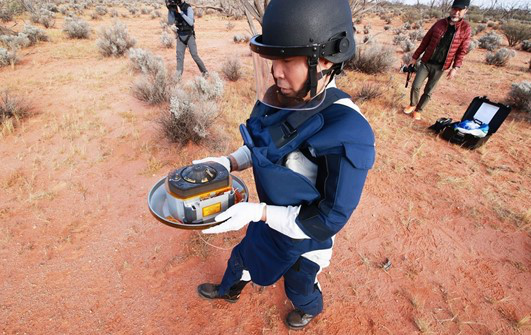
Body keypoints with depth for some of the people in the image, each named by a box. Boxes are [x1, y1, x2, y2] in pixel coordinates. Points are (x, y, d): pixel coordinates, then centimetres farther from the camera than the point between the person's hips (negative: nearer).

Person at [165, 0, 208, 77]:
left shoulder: (188, 8, -14)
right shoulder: (174, 9, 1)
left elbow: (191, 22, -24)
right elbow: (170, 22, 0)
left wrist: (181, 12, -28)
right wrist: (169, 10, -12)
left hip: (189, 36, -4)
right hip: (180, 37, 5)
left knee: (194, 55, -6)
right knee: (179, 56, 1)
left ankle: (205, 72, 10)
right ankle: (178, 76, 4)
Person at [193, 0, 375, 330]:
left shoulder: (347, 134, -36)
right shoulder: (281, 98, -16)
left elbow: (330, 219, -27)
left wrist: (258, 212, -31)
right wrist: (228, 163, -13)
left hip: (305, 235, -5)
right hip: (271, 216, 6)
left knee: (298, 287, 27)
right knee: (243, 255, 31)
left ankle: (312, 308, 66)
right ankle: (229, 289, 67)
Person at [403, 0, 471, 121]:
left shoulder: (465, 29, -3)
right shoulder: (439, 23, 0)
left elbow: (462, 51, -2)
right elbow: (425, 41, 6)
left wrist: (455, 68, -10)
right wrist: (415, 57, 5)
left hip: (440, 67, -1)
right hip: (426, 62, 1)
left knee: (428, 92, 3)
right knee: (415, 86, -1)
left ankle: (418, 110, 20)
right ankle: (412, 105, 23)